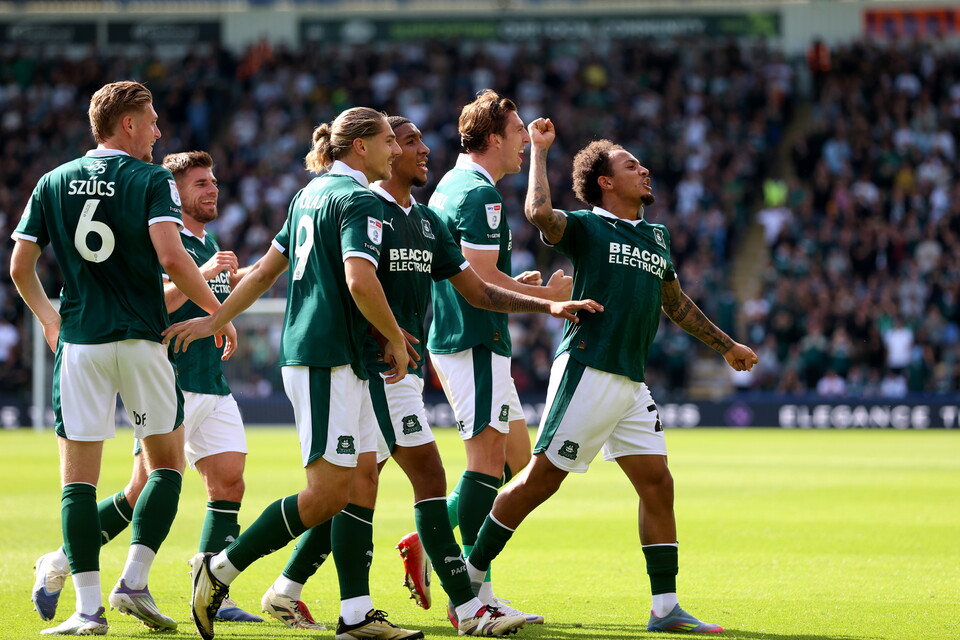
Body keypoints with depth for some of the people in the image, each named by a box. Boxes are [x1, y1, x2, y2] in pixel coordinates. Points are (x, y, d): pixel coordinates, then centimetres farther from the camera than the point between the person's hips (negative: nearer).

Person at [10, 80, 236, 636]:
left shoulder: (54, 183, 8)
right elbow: (171, 257, -17)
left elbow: (20, 266, 9)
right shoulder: (152, 180, -3)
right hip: (142, 340, -3)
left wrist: (48, 317, 26)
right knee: (167, 464, 12)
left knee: (79, 478, 3)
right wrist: (219, 312, -6)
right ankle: (135, 582, -1)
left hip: (78, 343, 3)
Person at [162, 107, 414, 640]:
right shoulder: (359, 201, -12)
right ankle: (220, 570, -4)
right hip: (327, 361, -10)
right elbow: (359, 281, -25)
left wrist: (214, 321, 25)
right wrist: (396, 339, -12)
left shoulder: (311, 193, 17)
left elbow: (265, 271, 20)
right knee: (329, 493, -10)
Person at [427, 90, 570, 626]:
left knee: (517, 457, 13)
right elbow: (482, 277, -20)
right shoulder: (479, 193, -15)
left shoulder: (451, 186, 17)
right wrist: (547, 295, -10)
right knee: (489, 459, -9)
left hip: (453, 337, 10)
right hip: (476, 342, -10)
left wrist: (517, 285, 20)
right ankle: (475, 596, -10)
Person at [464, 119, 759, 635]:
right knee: (541, 479, -6)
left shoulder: (655, 238, 20)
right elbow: (539, 212, -23)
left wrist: (726, 346, 40)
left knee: (657, 484, 1)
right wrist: (539, 150, -13)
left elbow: (677, 304, 33)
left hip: (632, 382, 7)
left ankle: (665, 608, 4)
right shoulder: (586, 227, -1)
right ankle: (468, 578, 5)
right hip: (587, 372, -7)